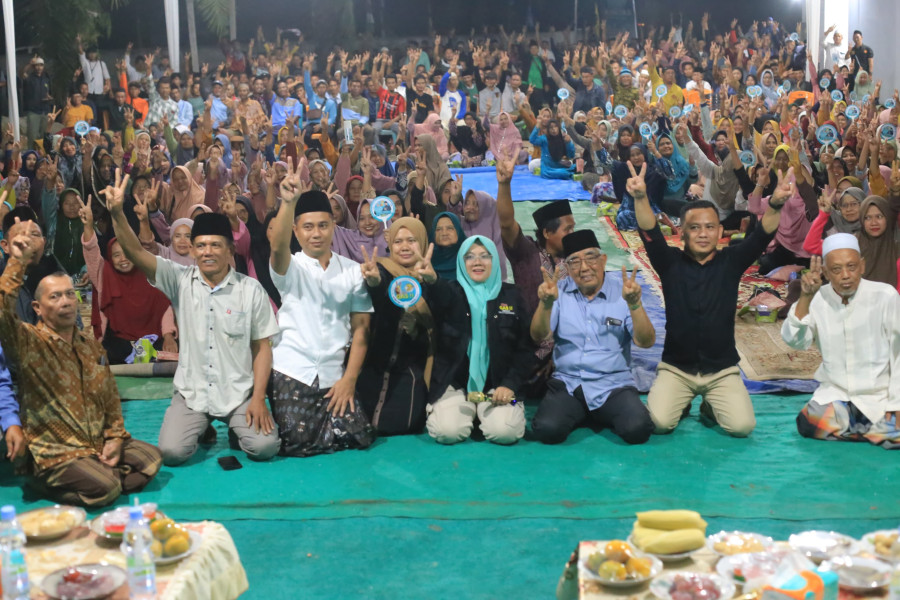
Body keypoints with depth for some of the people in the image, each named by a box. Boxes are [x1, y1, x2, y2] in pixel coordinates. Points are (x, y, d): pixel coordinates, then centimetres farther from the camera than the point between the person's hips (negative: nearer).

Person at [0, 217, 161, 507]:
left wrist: (115, 438, 3)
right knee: (107, 487, -24)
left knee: (150, 459, -6)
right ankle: (47, 482, 2)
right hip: (54, 451, -6)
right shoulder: (28, 341, -9)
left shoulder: (91, 345, 10)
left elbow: (111, 395, 14)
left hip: (98, 444, 6)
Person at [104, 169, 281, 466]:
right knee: (171, 452, -18)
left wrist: (258, 397, -10)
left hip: (239, 392, -1)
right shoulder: (180, 280, -2)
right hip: (191, 391, 1)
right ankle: (202, 427, 17)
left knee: (265, 446, -20)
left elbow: (262, 346, -1)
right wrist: (117, 213, -31)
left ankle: (236, 429, 16)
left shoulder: (251, 289, -4)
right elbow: (136, 253, -15)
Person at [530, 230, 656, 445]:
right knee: (547, 429, -26)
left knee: (638, 429, -28)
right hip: (567, 384, 1)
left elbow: (646, 341, -8)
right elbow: (539, 337, -5)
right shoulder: (560, 292, 5)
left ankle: (601, 416, 8)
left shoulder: (622, 292, 0)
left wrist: (634, 304, -25)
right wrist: (546, 303, -24)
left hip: (614, 386, -1)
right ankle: (580, 415, 9)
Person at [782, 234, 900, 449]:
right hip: (834, 392, 3)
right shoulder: (818, 299, -3)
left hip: (879, 395, -2)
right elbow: (794, 342, -14)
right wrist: (805, 297, -24)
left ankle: (848, 424, 4)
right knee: (809, 424, -23)